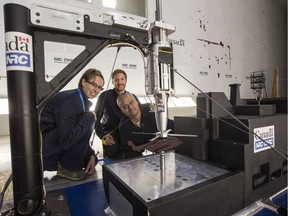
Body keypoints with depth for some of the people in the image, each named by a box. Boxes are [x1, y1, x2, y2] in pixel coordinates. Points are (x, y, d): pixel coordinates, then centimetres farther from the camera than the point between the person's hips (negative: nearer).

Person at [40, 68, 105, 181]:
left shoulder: (83, 101, 5)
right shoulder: (71, 100, -23)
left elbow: (79, 136, 5)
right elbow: (65, 140, -32)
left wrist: (91, 155, -7)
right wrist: (89, 117, -25)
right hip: (42, 145, -9)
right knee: (87, 124, -25)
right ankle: (68, 167, -10)